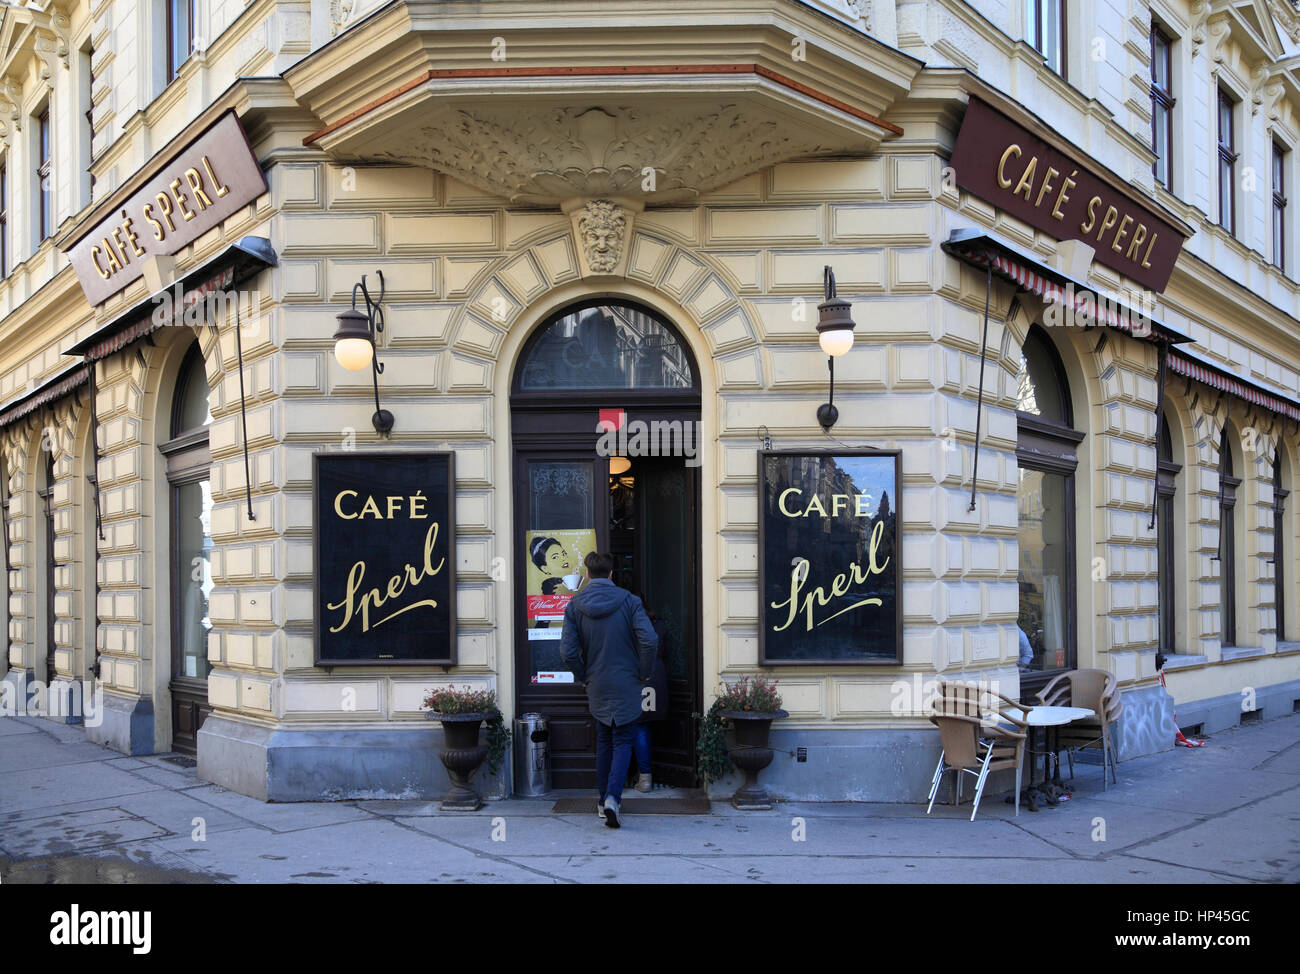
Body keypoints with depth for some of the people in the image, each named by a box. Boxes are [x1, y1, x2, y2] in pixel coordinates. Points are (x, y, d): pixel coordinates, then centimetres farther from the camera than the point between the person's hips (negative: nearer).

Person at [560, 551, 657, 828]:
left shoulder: (574, 606, -4)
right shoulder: (629, 601, -8)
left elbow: (568, 651, -9)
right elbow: (649, 640, -18)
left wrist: (583, 676, 7)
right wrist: (644, 672, -3)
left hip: (597, 687, 2)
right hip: (626, 686, -2)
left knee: (604, 740, 19)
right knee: (623, 740, 4)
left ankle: (603, 799, 23)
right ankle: (612, 797, -15)